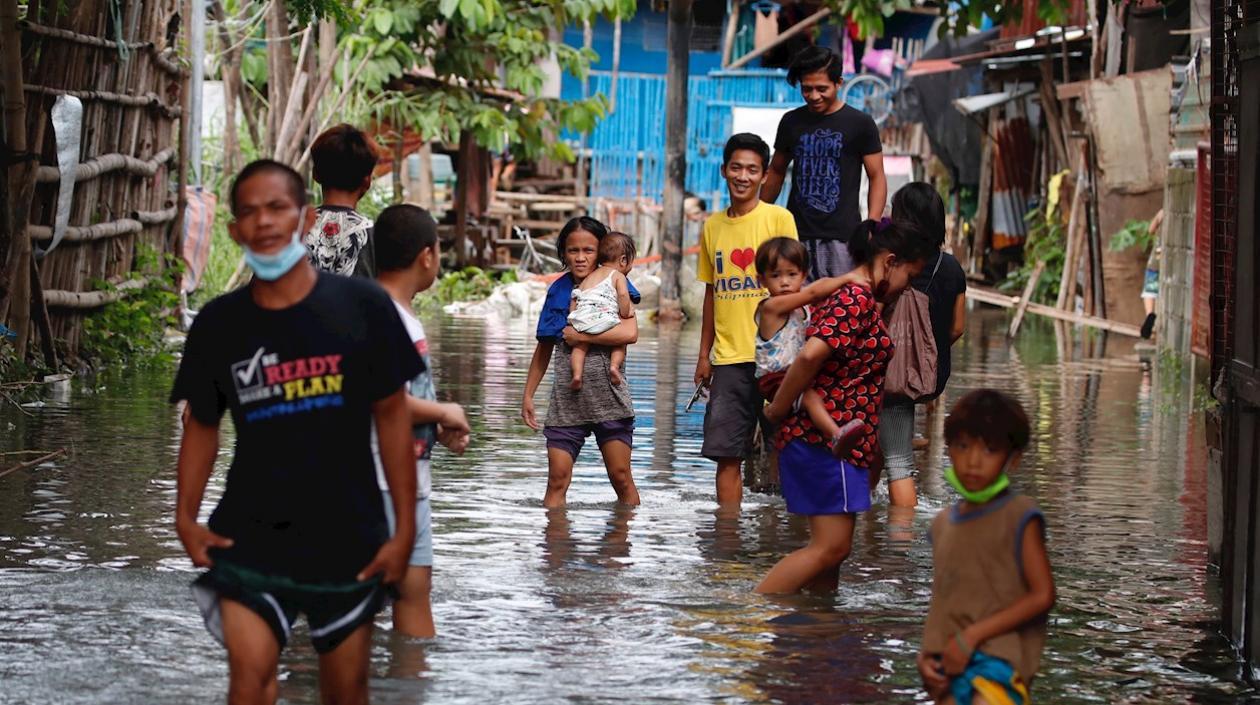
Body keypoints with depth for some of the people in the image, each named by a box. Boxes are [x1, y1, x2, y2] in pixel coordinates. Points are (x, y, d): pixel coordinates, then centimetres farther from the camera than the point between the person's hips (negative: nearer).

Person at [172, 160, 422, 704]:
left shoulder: (362, 306, -7)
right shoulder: (217, 323, -1)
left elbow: (391, 415, -2)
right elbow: (201, 424, 10)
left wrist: (405, 526, -3)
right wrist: (186, 516, -1)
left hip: (348, 537, 0)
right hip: (249, 535, 0)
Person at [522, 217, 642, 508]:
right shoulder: (558, 291, 10)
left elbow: (629, 333, -18)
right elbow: (544, 348, 18)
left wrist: (579, 336, -13)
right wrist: (528, 395, 16)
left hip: (608, 395, -3)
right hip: (566, 397, 3)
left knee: (621, 477, -1)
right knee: (557, 479, -1)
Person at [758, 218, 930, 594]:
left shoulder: (842, 293, 18)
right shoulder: (857, 299, -15)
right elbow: (811, 354, -28)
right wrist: (778, 410, -18)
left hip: (834, 440, 10)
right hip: (825, 438, -10)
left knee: (832, 545, 13)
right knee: (831, 546, -10)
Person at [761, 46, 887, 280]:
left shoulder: (860, 124, 1)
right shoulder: (791, 122, 12)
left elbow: (877, 178, 2)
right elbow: (776, 172, 22)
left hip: (841, 236, -3)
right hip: (797, 235, 3)